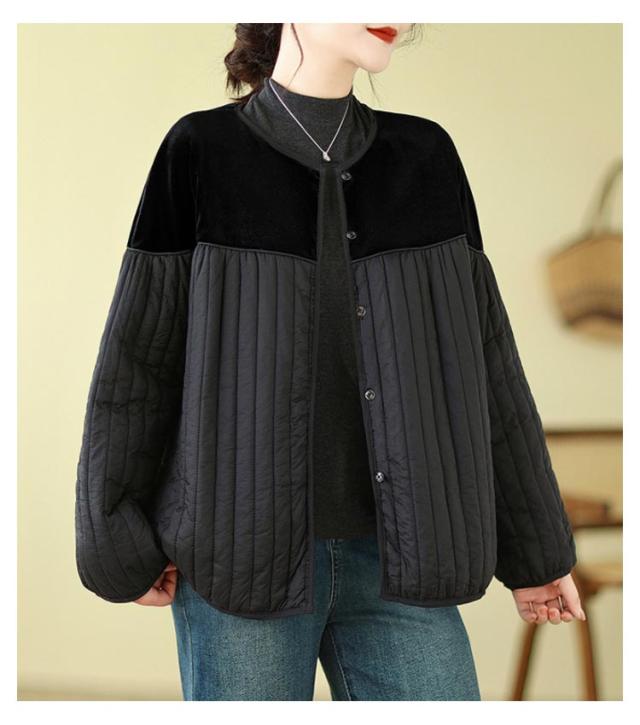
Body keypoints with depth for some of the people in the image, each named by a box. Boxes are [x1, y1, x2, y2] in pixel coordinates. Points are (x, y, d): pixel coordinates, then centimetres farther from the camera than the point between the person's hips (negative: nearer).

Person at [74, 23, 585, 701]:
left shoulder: (428, 156, 7)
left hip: (396, 560, 3)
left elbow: (482, 359, 10)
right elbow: (137, 358, 1)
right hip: (243, 550, -2)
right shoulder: (201, 153, -1)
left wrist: (533, 547, 13)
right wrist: (119, 544, 1)